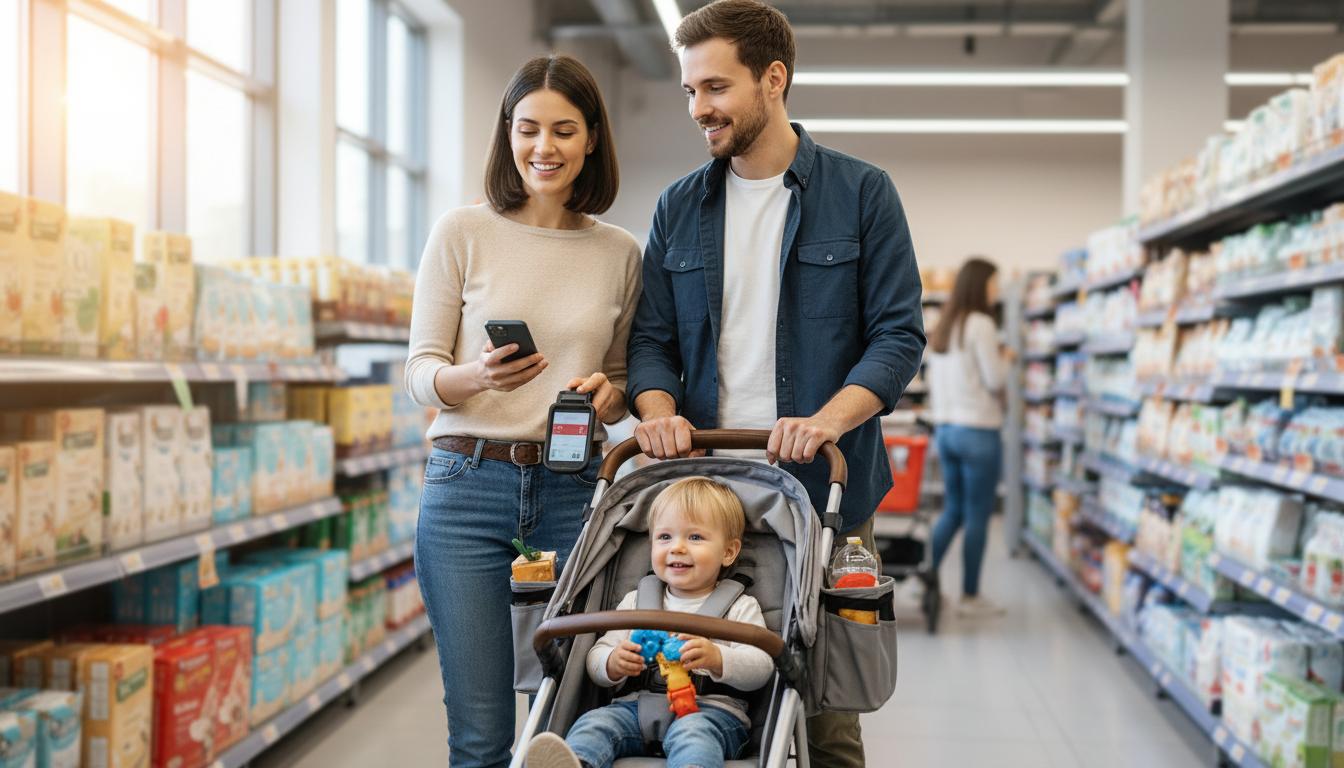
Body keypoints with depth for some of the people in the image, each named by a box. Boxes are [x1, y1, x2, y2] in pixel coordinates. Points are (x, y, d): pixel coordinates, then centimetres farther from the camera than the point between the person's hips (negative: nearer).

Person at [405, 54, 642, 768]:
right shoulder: (462, 233, 2)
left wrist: (608, 394, -6)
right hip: (467, 485, -2)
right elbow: (420, 371, 2)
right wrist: (476, 377, -20)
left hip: (573, 491, 2)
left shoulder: (619, 253, 9)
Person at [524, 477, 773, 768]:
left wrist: (717, 659, -24)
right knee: (595, 721, -26)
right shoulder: (636, 601, 22)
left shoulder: (740, 607, 11)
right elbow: (596, 660, 17)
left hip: (710, 708, -3)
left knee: (692, 732, -36)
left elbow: (761, 669, -3)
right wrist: (613, 664, -8)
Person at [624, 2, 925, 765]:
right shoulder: (679, 208, 13)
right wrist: (658, 408, -10)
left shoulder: (862, 193, 2)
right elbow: (652, 338, 12)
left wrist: (830, 420, -19)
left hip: (824, 487, -3)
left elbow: (899, 336, -2)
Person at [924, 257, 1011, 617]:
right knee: (977, 516, 1)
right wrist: (1005, 358, 5)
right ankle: (970, 596, 7)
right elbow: (995, 381, -12)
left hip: (945, 428, 8)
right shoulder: (981, 324, -13)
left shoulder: (942, 327, 11)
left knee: (952, 510, 17)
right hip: (978, 431, -8)